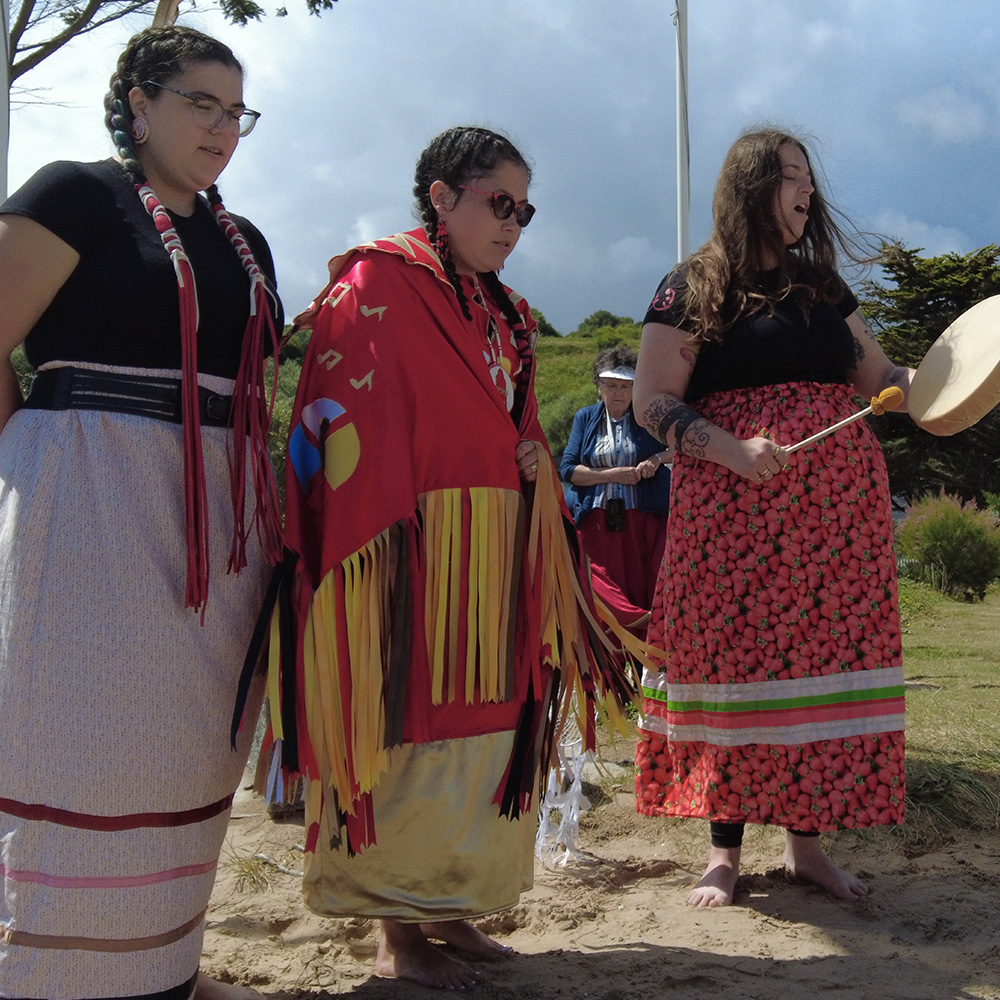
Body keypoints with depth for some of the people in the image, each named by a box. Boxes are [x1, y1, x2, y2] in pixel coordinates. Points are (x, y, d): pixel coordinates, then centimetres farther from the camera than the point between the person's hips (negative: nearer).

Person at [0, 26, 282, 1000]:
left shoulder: (244, 243, 17)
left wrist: (268, 507, 14)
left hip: (217, 520, 7)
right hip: (94, 505, -7)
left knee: (188, 747, 11)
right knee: (82, 741, -3)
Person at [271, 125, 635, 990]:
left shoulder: (505, 313, 20)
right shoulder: (376, 283, -4)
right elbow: (354, 423, -13)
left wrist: (538, 465, 9)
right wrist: (382, 548, -21)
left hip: (498, 553, 8)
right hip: (416, 547, -8)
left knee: (485, 726, 9)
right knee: (416, 727, -5)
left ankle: (447, 910, 21)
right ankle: (399, 932, 7)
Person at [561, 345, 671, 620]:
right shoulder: (586, 418, 11)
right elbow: (567, 469, 2)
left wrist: (658, 458, -9)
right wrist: (612, 475, -10)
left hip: (643, 522, -1)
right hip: (597, 522, 1)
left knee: (644, 591, -5)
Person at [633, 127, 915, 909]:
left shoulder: (823, 285, 19)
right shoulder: (694, 288, 2)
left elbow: (878, 377, 19)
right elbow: (653, 401, -3)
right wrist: (732, 451, -18)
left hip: (837, 506, 5)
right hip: (736, 506, -5)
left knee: (824, 658, 2)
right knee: (735, 662, -3)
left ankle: (807, 838, 13)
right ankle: (726, 847, 8)